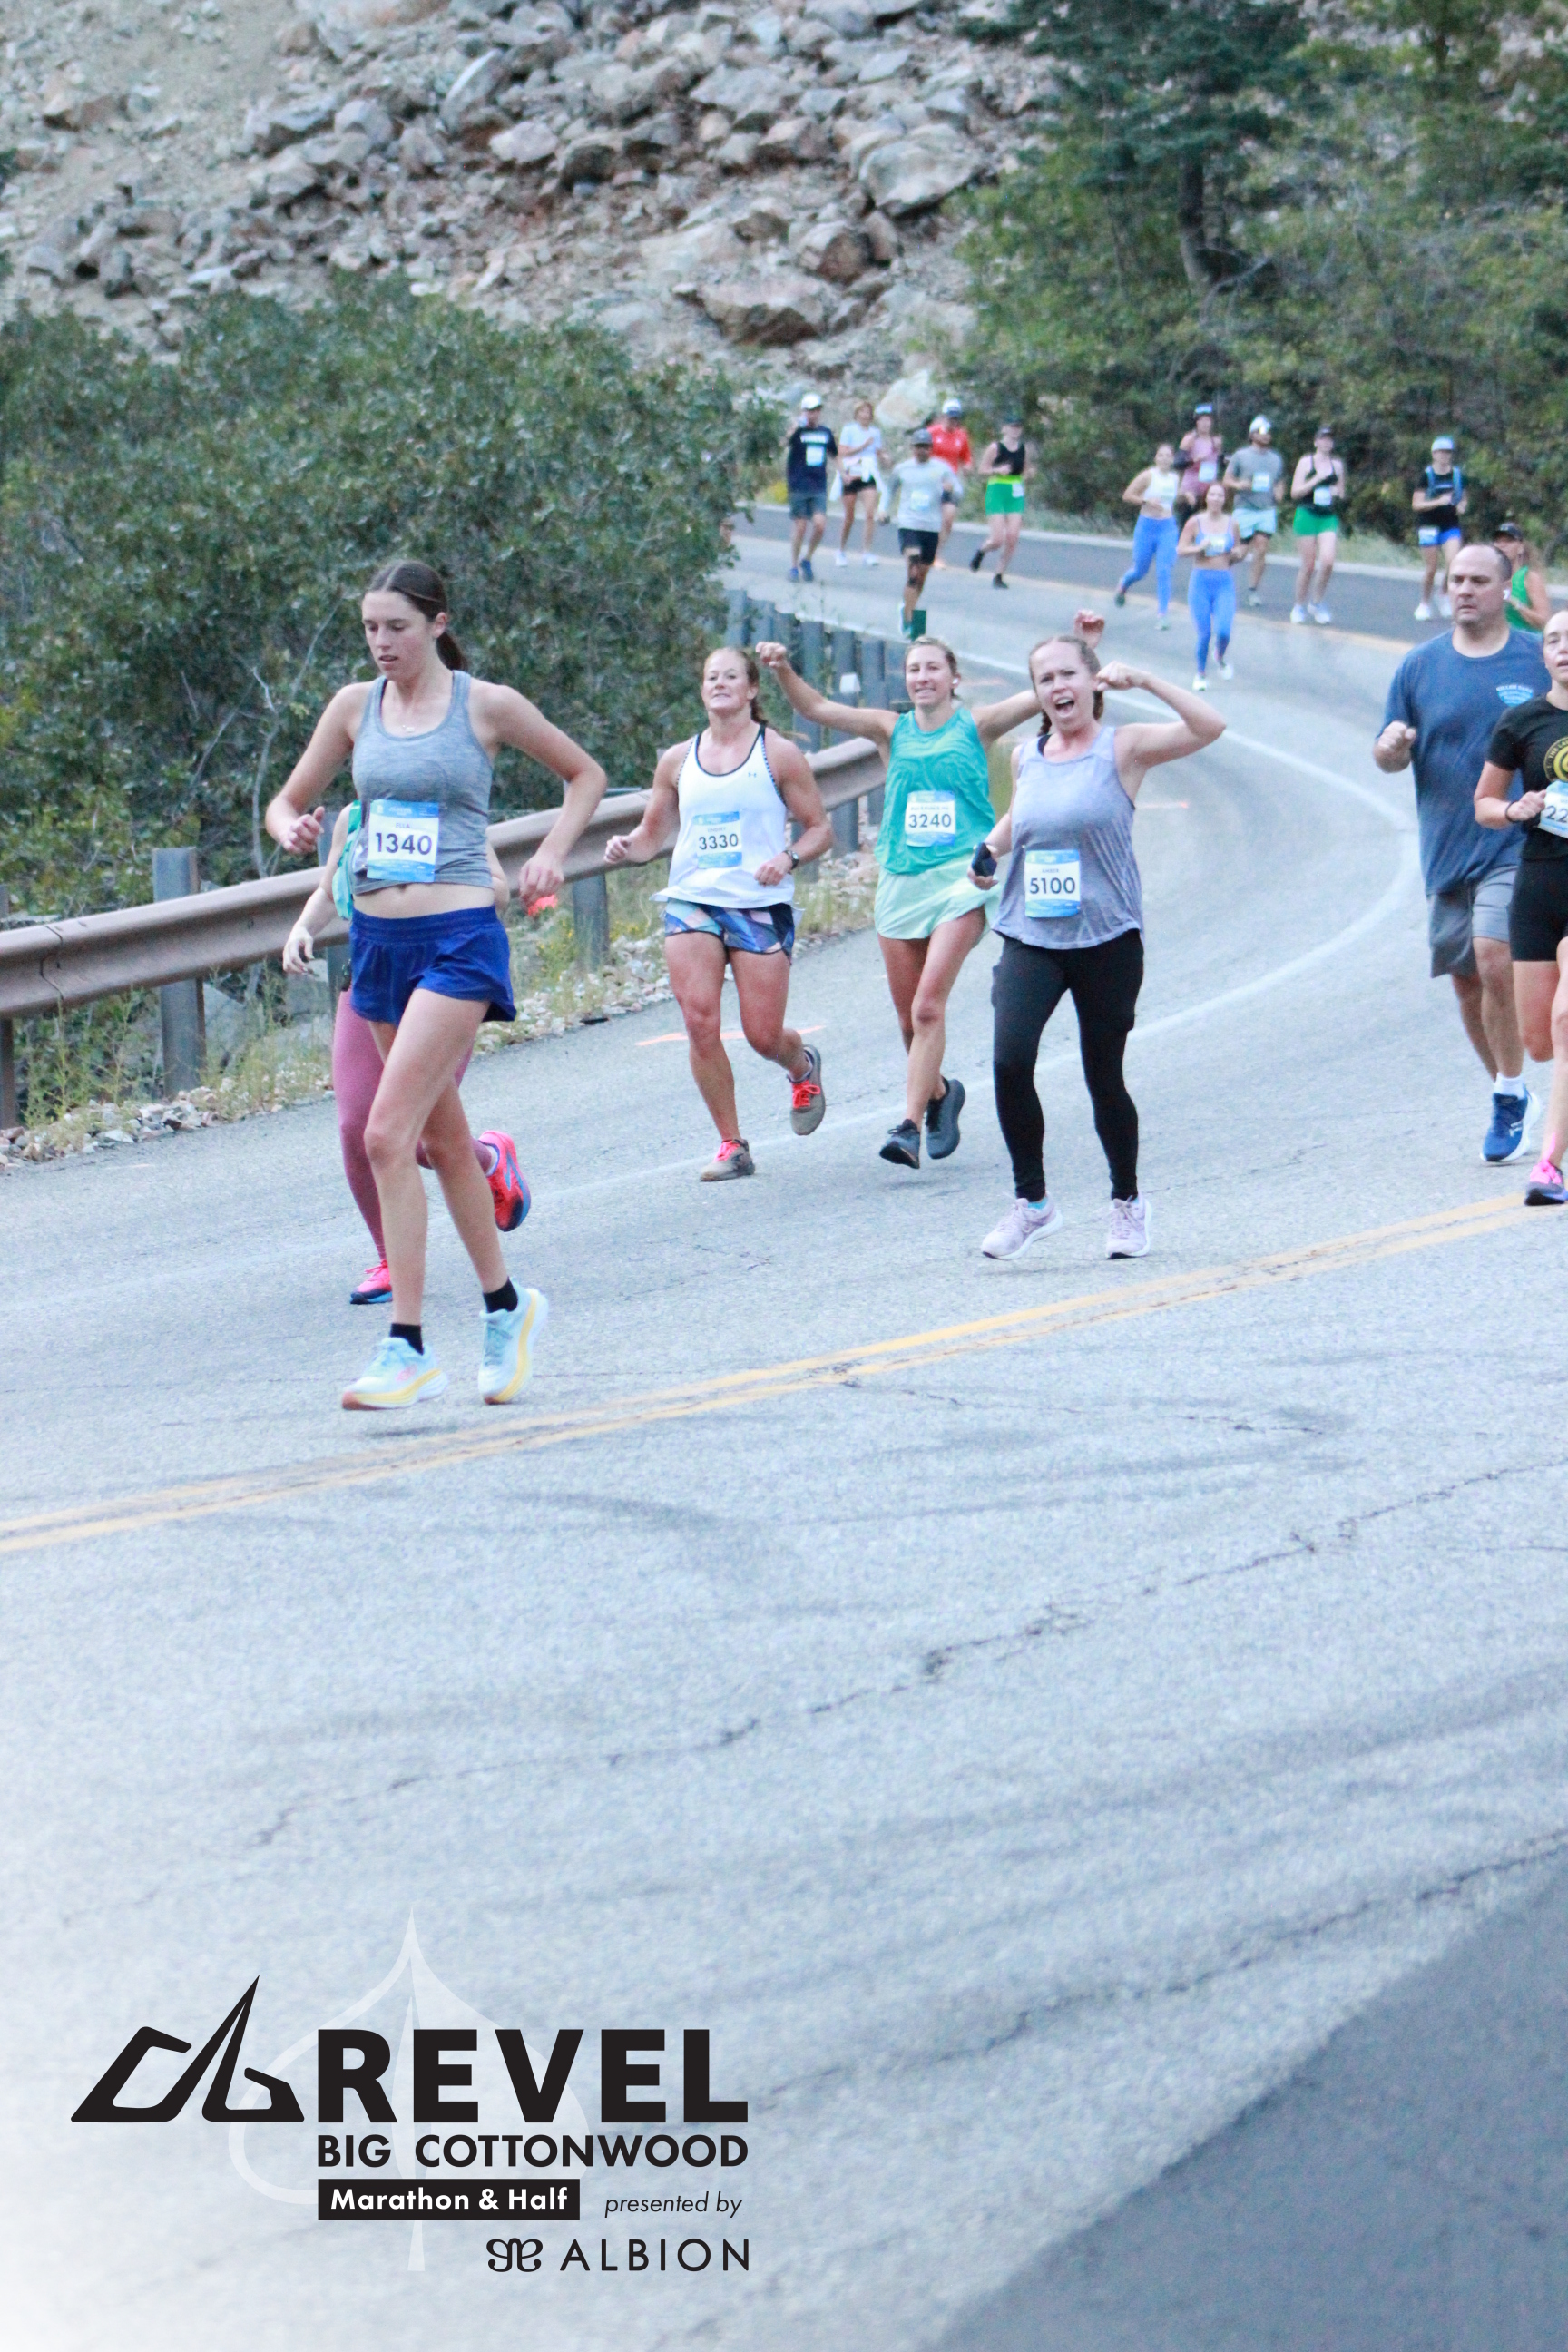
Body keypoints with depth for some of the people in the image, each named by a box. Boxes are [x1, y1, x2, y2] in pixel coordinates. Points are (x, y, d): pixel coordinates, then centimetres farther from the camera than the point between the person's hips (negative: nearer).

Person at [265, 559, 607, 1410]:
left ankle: (408, 1349, -15)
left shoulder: (487, 704, -3)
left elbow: (585, 775, 11)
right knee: (442, 1136, 16)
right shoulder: (355, 706, 7)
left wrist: (551, 853, -3)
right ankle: (506, 1306, 33)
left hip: (460, 939, -6)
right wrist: (292, 831, -10)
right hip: (377, 938, 6)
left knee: (388, 1134, -17)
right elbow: (287, 802, 13)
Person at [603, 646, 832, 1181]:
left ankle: (803, 1067, 35)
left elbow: (820, 828, 5)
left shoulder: (779, 754, 2)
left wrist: (789, 858, -15)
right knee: (699, 1022, -12)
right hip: (691, 901, 2)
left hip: (761, 906, -2)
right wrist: (626, 849, -3)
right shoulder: (677, 760, 11)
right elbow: (653, 832, 19)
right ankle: (731, 1145, 1)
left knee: (763, 1035, -3)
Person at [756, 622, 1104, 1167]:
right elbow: (816, 708, 5)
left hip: (961, 879, -4)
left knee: (928, 1007, -16)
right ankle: (939, 1092, 37)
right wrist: (783, 671, -10)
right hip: (901, 879, 4)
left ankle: (910, 1125, -18)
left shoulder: (976, 727, 3)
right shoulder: (893, 730, 10)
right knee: (908, 1015, 9)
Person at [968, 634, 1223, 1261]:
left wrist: (1145, 682, -21)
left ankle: (1127, 1200, 29)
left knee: (1104, 1078, 5)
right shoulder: (1027, 757, 10)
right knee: (1009, 1059, -18)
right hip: (1030, 935, 3)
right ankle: (1031, 1201, -4)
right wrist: (990, 848, 11)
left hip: (1107, 937, -3)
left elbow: (1209, 728, -16)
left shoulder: (1122, 748, -3)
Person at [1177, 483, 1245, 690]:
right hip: (1200, 581, -1)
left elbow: (1238, 549, 17)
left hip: (1225, 582, 1)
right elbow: (1181, 550, -1)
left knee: (1223, 631, -14)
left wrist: (1237, 554, -5)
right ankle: (1201, 674, 18)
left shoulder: (1231, 524, 7)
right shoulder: (1195, 522, 1)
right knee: (1203, 633, -4)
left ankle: (1222, 657, 21)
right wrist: (1199, 548, -18)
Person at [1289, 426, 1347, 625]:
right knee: (1308, 565, -1)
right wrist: (1316, 480, -14)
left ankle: (1317, 603, 4)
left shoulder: (1337, 465, 12)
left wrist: (1338, 494, -2)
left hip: (1329, 518, 3)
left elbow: (1341, 494, 22)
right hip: (1307, 516, -3)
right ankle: (1299, 606, 16)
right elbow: (1295, 492, -5)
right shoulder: (1306, 462, 1)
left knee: (1327, 561, -14)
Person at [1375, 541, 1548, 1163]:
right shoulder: (1420, 665, 7)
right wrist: (1391, 747, -12)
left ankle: (1509, 1099, -5)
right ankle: (1511, 1097, 26)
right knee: (1466, 980, 9)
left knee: (1494, 962, -19)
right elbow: (1389, 760, 11)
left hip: (1518, 846, -4)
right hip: (1446, 848, 4)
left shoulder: (1541, 661, 0)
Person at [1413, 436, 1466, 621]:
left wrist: (1462, 506, -5)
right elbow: (1417, 504, -8)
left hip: (1451, 525, 2)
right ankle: (1425, 604, 22)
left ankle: (1446, 598, 5)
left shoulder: (1457, 475, 5)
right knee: (1431, 568, 4)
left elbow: (1464, 497, 18)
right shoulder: (1427, 475, -5)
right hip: (1429, 525, -2)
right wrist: (1438, 502, -21)